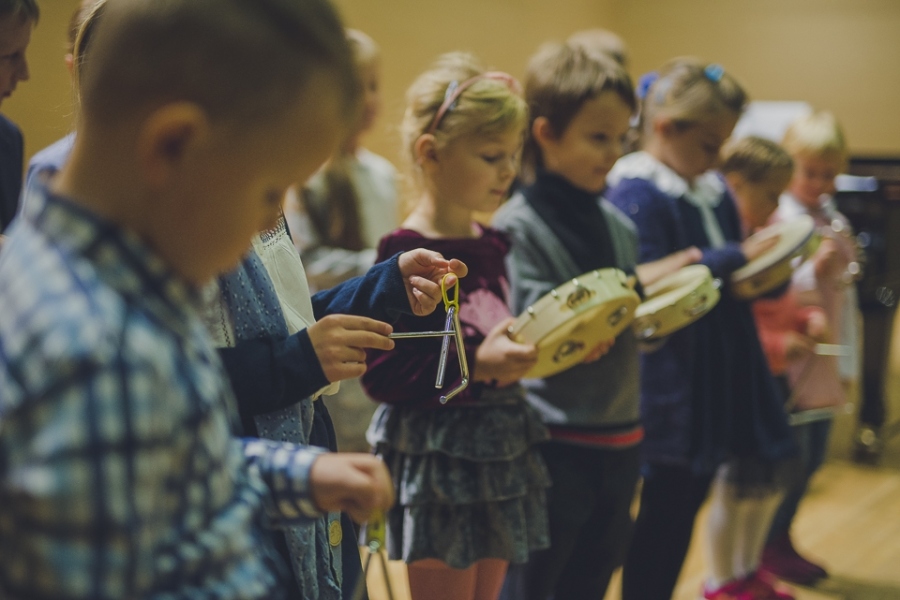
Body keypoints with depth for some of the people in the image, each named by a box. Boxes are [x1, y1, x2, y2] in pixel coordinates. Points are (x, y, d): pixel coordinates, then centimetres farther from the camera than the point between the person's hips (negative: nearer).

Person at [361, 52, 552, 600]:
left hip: (501, 453, 7)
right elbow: (383, 375, -21)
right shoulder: (407, 256, -16)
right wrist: (474, 364, -30)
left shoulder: (492, 246, 7)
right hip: (438, 465, -7)